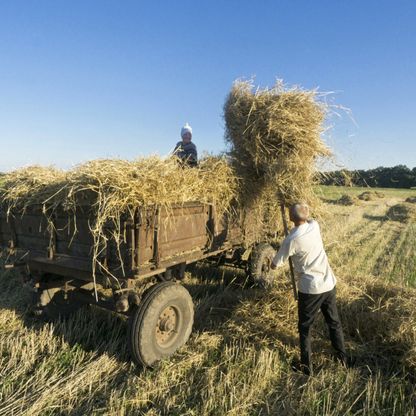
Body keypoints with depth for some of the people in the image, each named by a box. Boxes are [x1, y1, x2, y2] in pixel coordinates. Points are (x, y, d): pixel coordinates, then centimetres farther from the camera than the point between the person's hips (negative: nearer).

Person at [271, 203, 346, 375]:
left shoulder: (291, 240, -20)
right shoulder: (315, 225, -5)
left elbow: (275, 265, -7)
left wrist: (273, 261, 14)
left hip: (310, 289, -6)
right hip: (329, 284, 6)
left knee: (304, 328, 13)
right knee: (334, 322, 23)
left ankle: (306, 366, 22)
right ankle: (342, 357, 38)